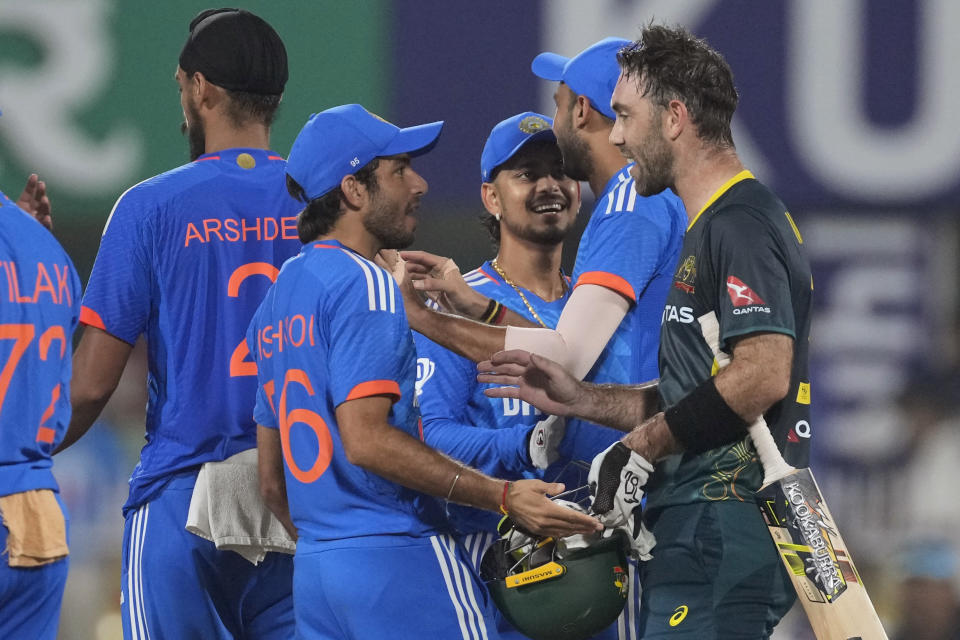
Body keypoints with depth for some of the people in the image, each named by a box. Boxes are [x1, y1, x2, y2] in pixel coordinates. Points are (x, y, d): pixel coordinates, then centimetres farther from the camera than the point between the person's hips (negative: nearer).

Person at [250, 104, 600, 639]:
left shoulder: (278, 297, 19)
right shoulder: (364, 284, -10)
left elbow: (273, 482, 22)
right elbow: (367, 441, -21)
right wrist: (502, 496, -22)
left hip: (312, 570, 9)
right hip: (398, 556, -9)